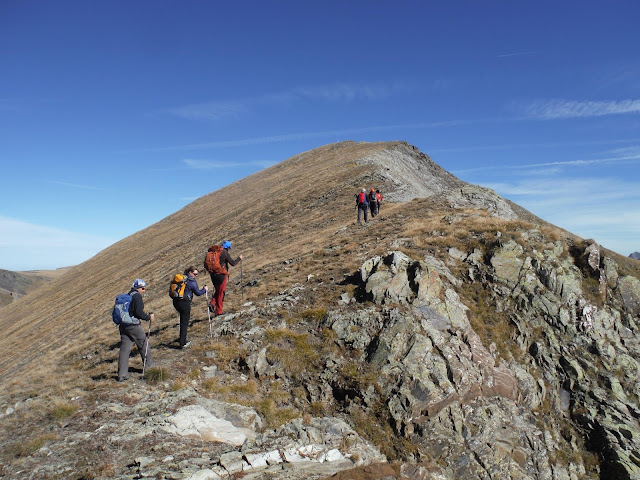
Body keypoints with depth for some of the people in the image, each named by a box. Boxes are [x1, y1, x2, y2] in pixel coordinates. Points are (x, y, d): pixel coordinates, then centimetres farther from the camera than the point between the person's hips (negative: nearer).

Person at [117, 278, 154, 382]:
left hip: (123, 325, 8)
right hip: (133, 326, -8)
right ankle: (149, 365, 25)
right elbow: (139, 312, -19)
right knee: (144, 345, 11)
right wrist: (148, 317, -5)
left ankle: (122, 374, 6)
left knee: (124, 349, 6)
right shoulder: (137, 296, -10)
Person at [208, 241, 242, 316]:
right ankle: (218, 311, 8)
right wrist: (239, 258, 6)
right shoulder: (225, 253, -10)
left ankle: (212, 303, 0)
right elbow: (233, 263, -9)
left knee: (218, 291, 23)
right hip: (221, 275, -6)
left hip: (213, 275, 6)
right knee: (221, 293, 5)